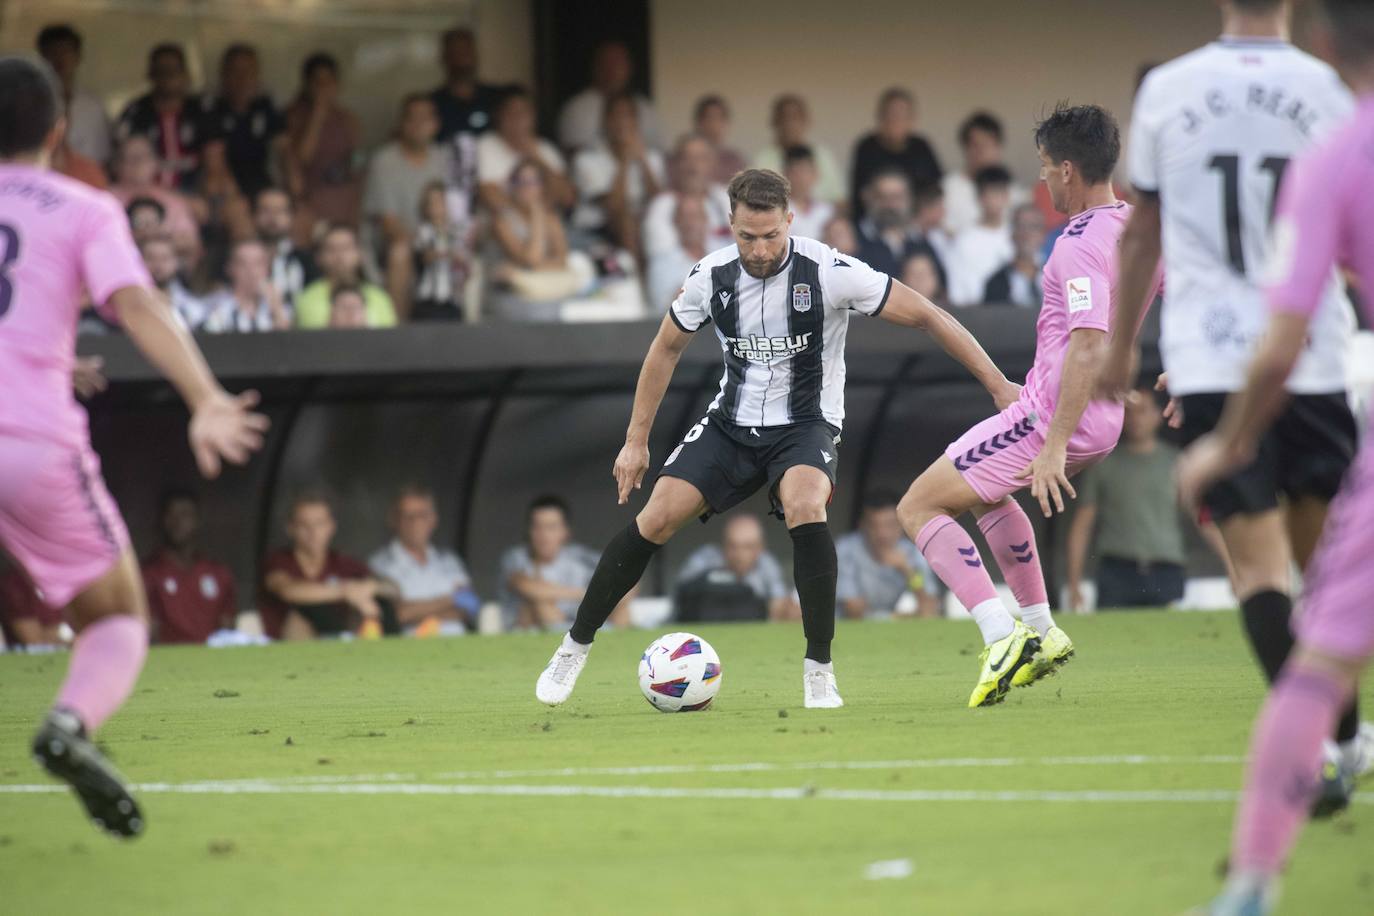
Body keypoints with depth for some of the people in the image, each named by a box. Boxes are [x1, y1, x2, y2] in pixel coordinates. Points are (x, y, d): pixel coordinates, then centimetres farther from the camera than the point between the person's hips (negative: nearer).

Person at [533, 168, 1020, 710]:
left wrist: (998, 384, -16)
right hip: (732, 422, 3)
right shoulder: (711, 277, -9)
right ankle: (575, 647, 7)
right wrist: (636, 440, 9)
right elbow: (667, 349, 9)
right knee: (657, 518, -13)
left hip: (806, 425, -3)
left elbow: (925, 317, -13)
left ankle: (819, 670, -22)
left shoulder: (829, 273, -20)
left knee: (804, 507, -34)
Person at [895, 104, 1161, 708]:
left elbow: (1089, 346, -30)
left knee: (918, 508, -4)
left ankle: (1002, 637, -17)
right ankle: (1041, 632, 34)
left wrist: (1055, 447, -31)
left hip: (1054, 415, -10)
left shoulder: (1080, 245, -22)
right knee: (982, 491, 34)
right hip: (1103, 424, 10)